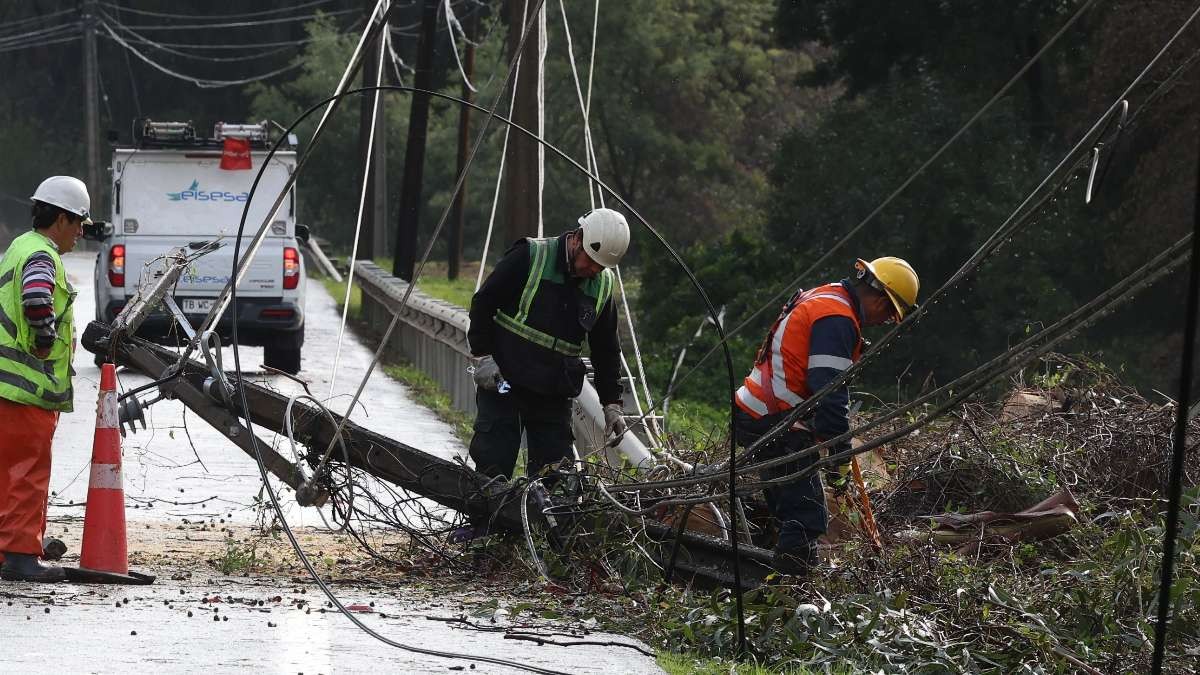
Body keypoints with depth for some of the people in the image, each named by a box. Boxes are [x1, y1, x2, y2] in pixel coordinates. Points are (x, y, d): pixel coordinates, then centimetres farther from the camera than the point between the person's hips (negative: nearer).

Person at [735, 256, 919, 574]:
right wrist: (840, 454, -20)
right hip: (776, 425, -11)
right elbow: (830, 391, -23)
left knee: (789, 509, 17)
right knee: (807, 518, -11)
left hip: (758, 417, 11)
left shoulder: (823, 298, 18)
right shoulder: (837, 319, -17)